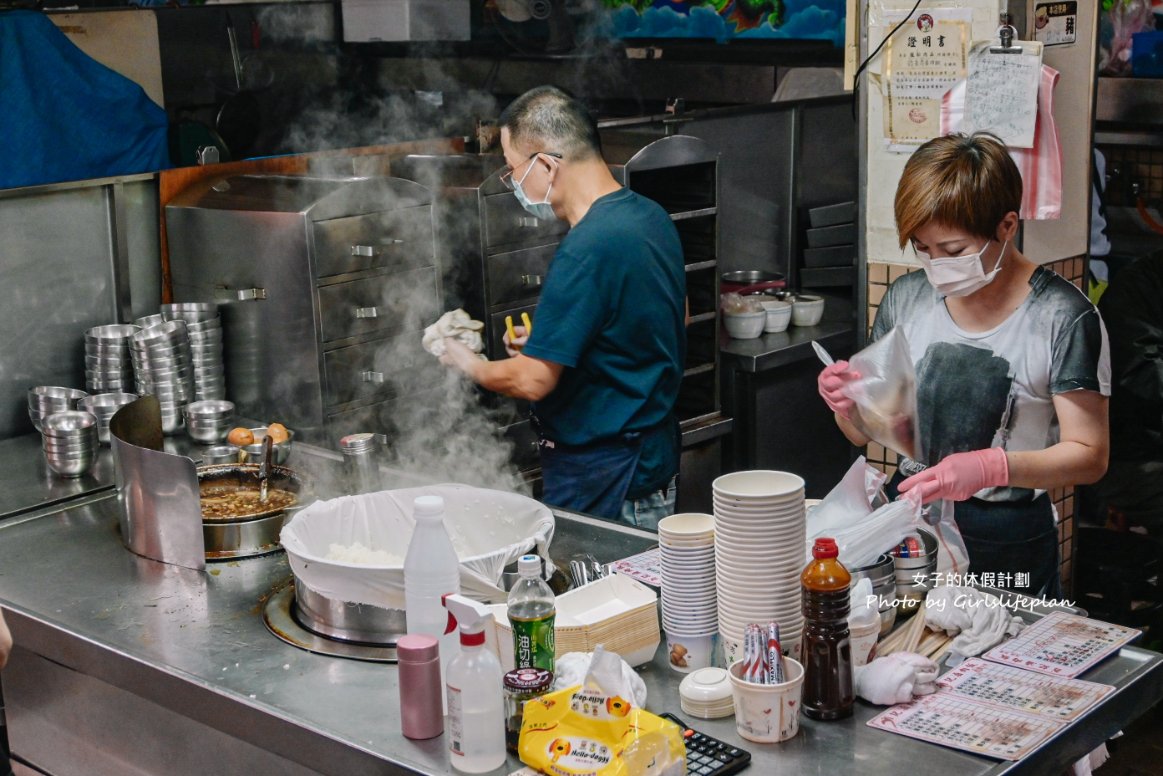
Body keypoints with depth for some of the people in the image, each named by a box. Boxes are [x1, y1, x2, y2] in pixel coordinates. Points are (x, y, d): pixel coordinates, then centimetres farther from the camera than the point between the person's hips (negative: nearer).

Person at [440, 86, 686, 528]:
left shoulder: (586, 251, -25)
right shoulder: (652, 217, 4)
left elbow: (533, 381, -23)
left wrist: (469, 365, -2)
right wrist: (550, 339, 17)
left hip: (602, 473, -9)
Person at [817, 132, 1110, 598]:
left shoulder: (1062, 317, -13)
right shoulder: (907, 299, 1)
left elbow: (1088, 455, -13)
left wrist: (991, 467, -29)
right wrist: (849, 404, -15)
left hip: (1009, 545, -4)